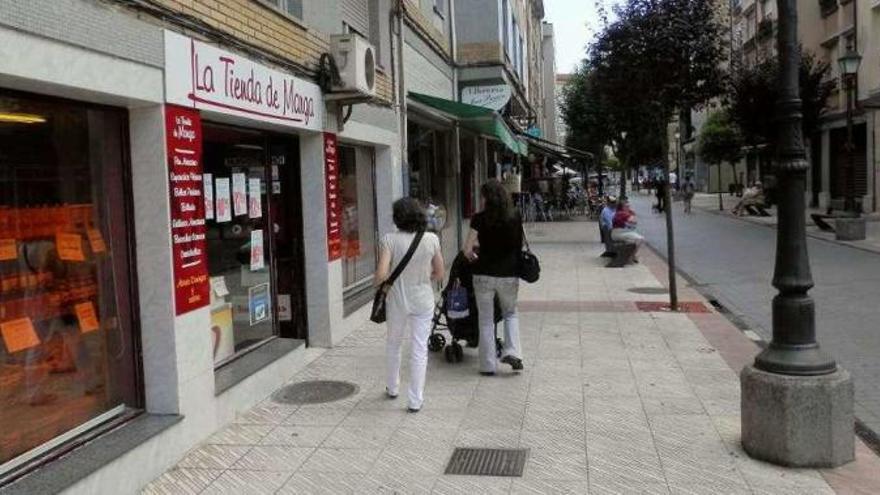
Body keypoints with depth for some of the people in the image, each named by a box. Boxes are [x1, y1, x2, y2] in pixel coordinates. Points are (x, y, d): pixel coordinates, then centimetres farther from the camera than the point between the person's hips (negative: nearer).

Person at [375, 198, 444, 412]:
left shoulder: (389, 240, -15)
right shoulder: (431, 239, -9)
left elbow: (381, 275, -20)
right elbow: (439, 274, -1)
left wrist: (381, 285, 2)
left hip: (397, 300, 0)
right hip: (423, 300, 0)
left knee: (393, 344, 22)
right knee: (419, 349, 8)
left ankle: (392, 388, 38)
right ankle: (415, 400, 12)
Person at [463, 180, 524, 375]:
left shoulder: (480, 219, -9)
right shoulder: (515, 217, 0)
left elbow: (467, 249, -11)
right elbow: (519, 245, 9)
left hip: (484, 274, -2)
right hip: (509, 274, 2)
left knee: (486, 319, 11)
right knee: (510, 313, 23)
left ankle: (488, 365, 14)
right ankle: (512, 352, 5)